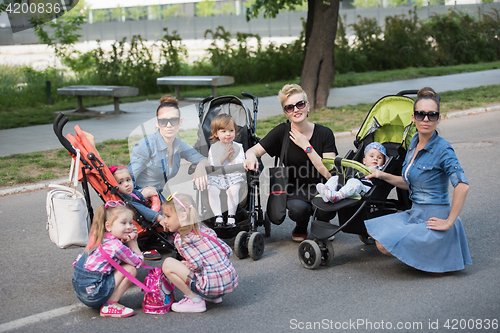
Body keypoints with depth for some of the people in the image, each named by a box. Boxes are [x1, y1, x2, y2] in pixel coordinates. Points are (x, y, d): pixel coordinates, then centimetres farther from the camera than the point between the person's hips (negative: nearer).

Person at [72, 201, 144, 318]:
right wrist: (132, 242, 5)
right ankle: (110, 306, -4)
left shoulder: (100, 239, 11)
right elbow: (139, 261, -5)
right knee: (131, 269, -8)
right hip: (93, 294, -9)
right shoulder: (116, 245, -16)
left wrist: (126, 242, -1)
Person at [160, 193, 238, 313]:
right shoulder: (204, 229, 12)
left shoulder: (181, 239, -10)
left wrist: (182, 265, 2)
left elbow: (196, 265, -20)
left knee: (168, 264, -8)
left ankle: (195, 300, -1)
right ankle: (214, 296, 22)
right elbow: (228, 251, 12)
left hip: (212, 284, -9)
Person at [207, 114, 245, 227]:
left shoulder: (238, 147, 6)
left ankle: (231, 216, -16)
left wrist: (232, 157, -14)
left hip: (234, 176, -1)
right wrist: (224, 156, -16)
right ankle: (218, 217, -19)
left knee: (233, 191, -30)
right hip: (216, 176, 1)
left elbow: (241, 164, -2)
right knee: (212, 191, -27)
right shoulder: (213, 147, 5)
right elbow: (213, 165, -7)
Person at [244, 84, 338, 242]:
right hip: (295, 190, 0)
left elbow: (330, 174, -11)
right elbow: (253, 150, -5)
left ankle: (322, 222, 9)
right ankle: (301, 225, 7)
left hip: (321, 188, 0)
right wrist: (251, 157, -30)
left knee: (326, 210, -33)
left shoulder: (324, 133, -5)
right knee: (298, 208, -35)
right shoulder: (282, 132, -5)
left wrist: (307, 147, -17)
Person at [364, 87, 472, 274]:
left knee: (385, 246, -16)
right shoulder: (414, 143, 8)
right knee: (373, 230, 12)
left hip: (434, 218, -9)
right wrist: (384, 176, 9)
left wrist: (449, 222, -25)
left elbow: (462, 186, -28)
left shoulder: (443, 150, -18)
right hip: (416, 214, 9)